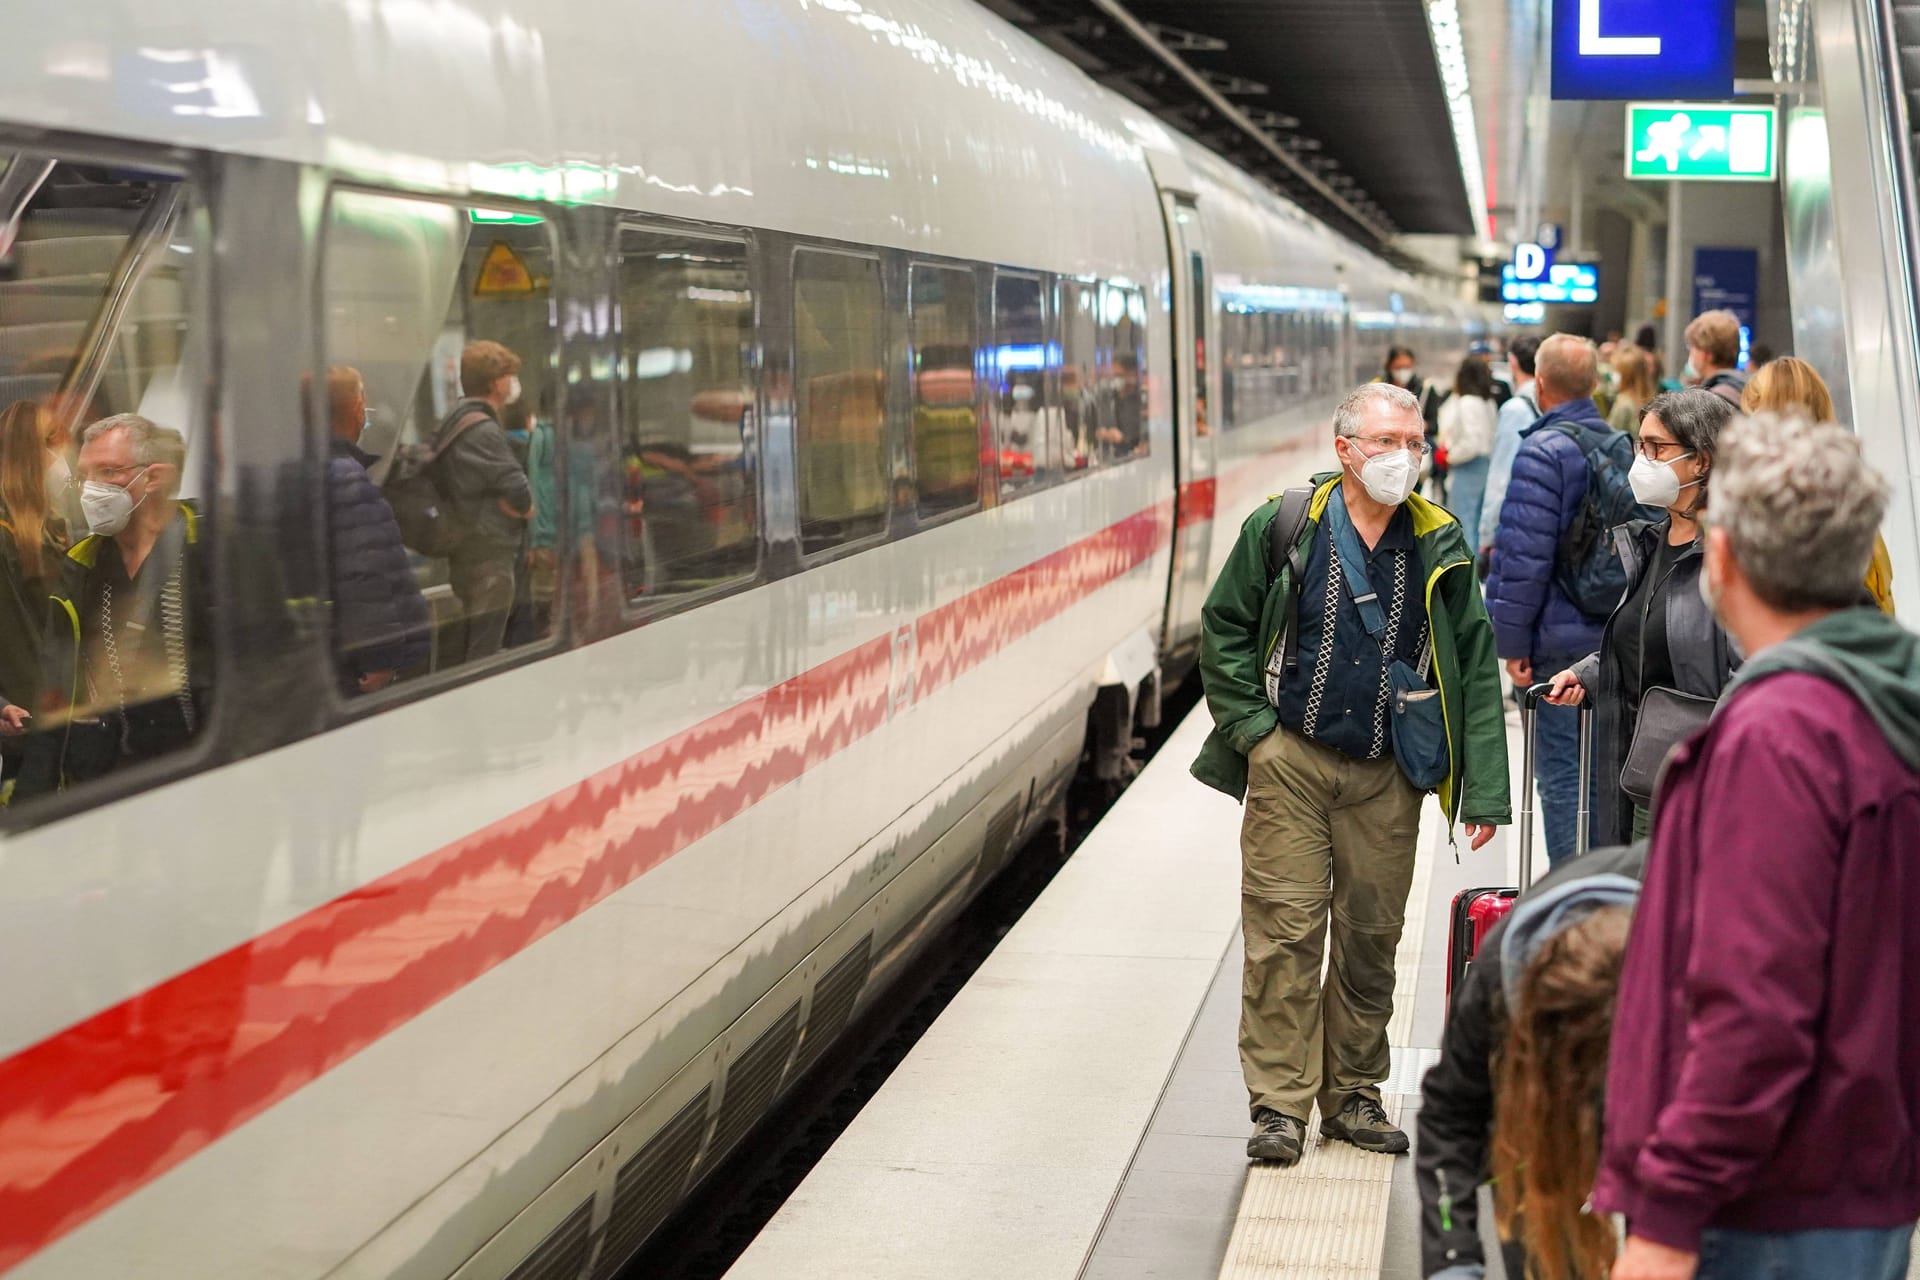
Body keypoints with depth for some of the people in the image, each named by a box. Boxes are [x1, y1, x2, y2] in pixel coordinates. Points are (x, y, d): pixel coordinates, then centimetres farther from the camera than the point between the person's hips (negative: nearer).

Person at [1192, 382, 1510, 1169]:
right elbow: (1224, 625, 5)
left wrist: (1484, 788, -3)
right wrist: (1251, 725, -3)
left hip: (1386, 776, 2)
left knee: (1371, 936, 8)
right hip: (1290, 759, -2)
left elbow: (1476, 668, 3)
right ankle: (1279, 1104, 4)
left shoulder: (1440, 547, 1)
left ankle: (1353, 1096, 21)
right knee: (1285, 929, -4)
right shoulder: (1284, 527, -4)